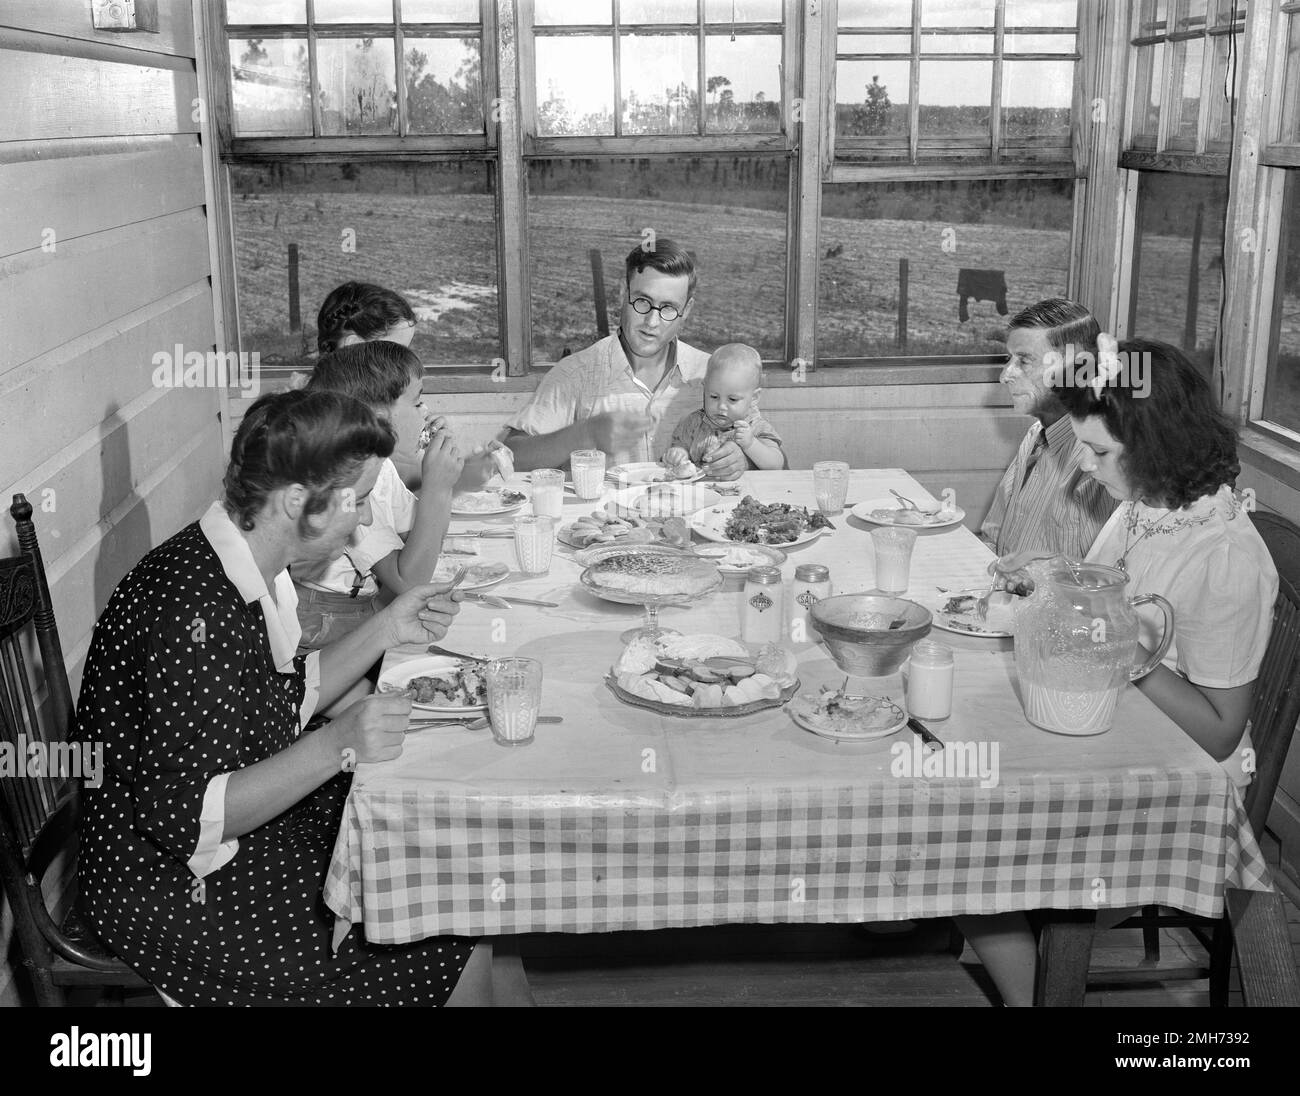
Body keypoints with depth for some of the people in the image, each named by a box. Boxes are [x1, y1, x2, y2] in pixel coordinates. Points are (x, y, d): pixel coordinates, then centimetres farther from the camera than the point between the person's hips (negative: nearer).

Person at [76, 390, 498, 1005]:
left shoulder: (252, 572, 1)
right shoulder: (190, 616, -30)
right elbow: (183, 818, -29)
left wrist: (388, 628, 4)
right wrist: (335, 748, -35)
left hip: (258, 818, 10)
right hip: (178, 894, -10)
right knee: (458, 966, -11)